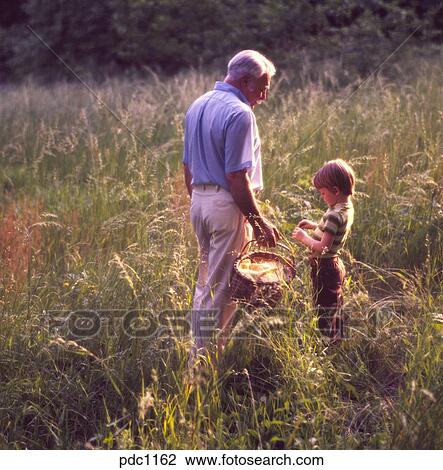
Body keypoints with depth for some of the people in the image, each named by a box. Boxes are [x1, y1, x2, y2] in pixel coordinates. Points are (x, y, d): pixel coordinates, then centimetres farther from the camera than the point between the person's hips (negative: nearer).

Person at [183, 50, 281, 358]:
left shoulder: (197, 106, 11)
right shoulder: (239, 113, -17)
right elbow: (237, 177, -20)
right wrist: (259, 223, -14)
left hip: (199, 202, 9)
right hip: (228, 206, -9)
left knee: (204, 283, 19)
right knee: (222, 288, 0)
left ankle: (198, 358, 28)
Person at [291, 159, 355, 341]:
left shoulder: (335, 215, -25)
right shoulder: (347, 208, 4)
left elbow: (322, 247, -29)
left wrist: (303, 237, -14)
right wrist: (314, 226, 13)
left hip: (324, 267, -10)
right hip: (334, 264, 10)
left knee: (325, 311, -1)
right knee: (334, 310, 20)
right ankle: (337, 340, 31)